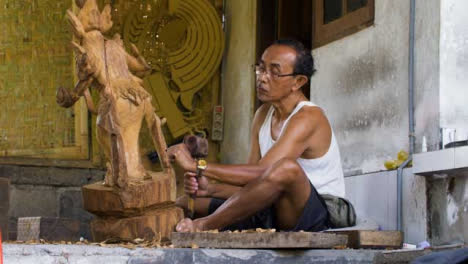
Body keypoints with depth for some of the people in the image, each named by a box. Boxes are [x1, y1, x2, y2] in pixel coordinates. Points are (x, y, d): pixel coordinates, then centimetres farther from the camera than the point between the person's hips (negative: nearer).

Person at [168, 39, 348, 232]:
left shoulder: (309, 118, -16)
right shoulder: (264, 115, 11)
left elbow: (262, 173, -28)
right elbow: (253, 182, 8)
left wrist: (197, 166, -29)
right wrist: (209, 189, -11)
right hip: (273, 216, 8)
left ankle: (203, 225, -28)